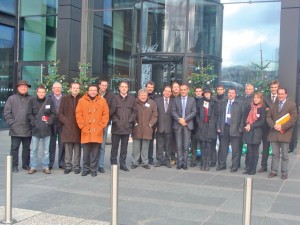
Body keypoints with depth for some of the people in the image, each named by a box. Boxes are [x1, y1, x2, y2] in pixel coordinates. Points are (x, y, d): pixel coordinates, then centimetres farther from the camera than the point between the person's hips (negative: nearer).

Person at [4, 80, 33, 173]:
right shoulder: (12, 98, 3)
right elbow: (7, 112, 2)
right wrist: (11, 123, -5)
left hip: (28, 129, 1)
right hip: (16, 129, -1)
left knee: (27, 148, 11)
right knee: (14, 148, 2)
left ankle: (26, 164, 22)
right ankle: (14, 166, 10)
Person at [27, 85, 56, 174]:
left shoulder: (49, 101, 4)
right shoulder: (32, 101, 4)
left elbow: (53, 113, 4)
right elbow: (29, 114, 3)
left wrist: (49, 122, -8)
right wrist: (33, 122, -8)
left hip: (46, 129, 0)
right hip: (35, 129, 0)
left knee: (46, 150, 6)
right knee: (34, 149, 4)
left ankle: (45, 167, 15)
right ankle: (33, 167, 13)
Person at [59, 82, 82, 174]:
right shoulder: (65, 99, 9)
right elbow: (60, 113, 10)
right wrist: (65, 120, -2)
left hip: (78, 128, -1)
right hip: (67, 128, 1)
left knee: (77, 149, 3)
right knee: (68, 149, 4)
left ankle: (77, 166, 12)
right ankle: (68, 166, 13)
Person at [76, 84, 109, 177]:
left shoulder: (102, 100, 7)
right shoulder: (82, 100, 5)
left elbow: (106, 114, 6)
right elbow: (78, 115, 2)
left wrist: (101, 126, -2)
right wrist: (82, 126, -4)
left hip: (97, 131, 0)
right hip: (86, 131, 0)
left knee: (95, 152, 3)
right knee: (86, 151, 3)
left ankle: (93, 169, 13)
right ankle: (86, 169, 16)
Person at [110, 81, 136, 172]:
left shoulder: (132, 99, 7)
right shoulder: (115, 98, 1)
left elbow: (134, 112, 6)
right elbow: (111, 112, -2)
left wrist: (130, 121, -5)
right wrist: (116, 121, -9)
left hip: (127, 127, 2)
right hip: (116, 127, -2)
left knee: (124, 147, 10)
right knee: (114, 147, 3)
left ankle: (122, 164, 19)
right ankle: (113, 163, 13)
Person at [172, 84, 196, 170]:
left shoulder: (192, 100, 7)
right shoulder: (176, 100, 11)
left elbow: (194, 112, 0)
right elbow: (173, 111, 4)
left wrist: (185, 119, -10)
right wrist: (179, 119, -11)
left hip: (188, 124, -1)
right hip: (178, 124, 1)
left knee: (186, 145, -1)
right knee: (179, 145, 0)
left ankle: (185, 163, 4)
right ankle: (180, 162, 3)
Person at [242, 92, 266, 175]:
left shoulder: (262, 109, -3)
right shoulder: (249, 107, 7)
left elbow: (262, 122, -7)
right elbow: (245, 118, 12)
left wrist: (251, 126, -12)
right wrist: (246, 125, -5)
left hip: (257, 132, -3)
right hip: (248, 131, 3)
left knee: (255, 150, 3)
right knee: (249, 150, 5)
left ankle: (254, 169, 9)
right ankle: (249, 168, 12)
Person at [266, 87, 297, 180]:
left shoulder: (292, 105, 0)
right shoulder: (273, 105, 14)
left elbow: (293, 119, -6)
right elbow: (268, 117, 10)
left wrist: (282, 127, -15)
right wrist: (273, 125, -9)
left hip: (285, 133, -3)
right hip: (274, 133, 4)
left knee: (284, 155, 2)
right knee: (275, 154, 9)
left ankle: (284, 173, 9)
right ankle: (274, 171, 16)